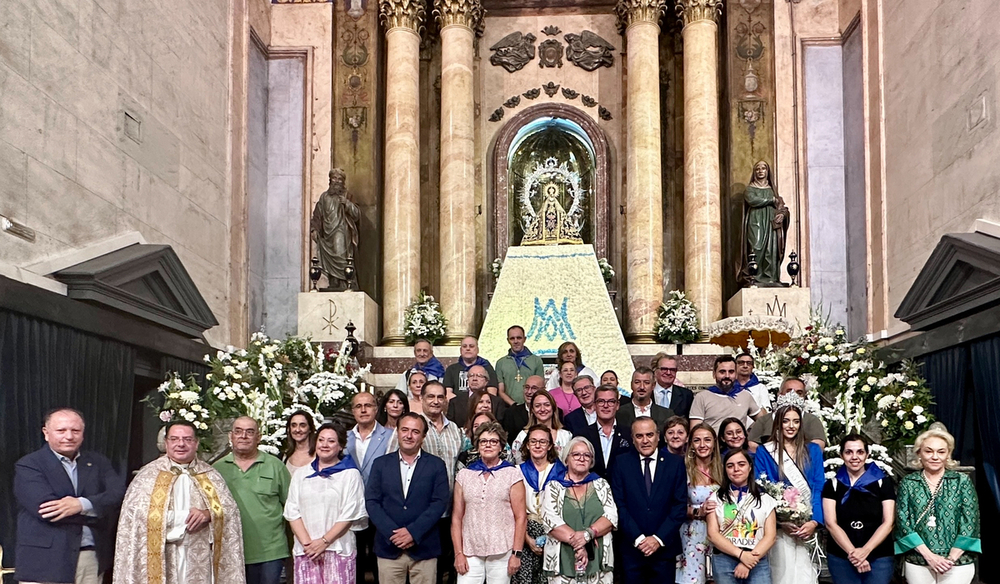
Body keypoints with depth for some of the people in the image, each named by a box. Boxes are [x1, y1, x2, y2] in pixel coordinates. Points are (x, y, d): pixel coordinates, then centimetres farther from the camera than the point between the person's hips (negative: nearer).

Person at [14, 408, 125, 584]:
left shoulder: (98, 462, 13)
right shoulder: (28, 465, 0)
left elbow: (118, 495, -2)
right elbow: (44, 507, -14)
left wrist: (82, 504, -19)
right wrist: (98, 511, -9)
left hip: (93, 559, 4)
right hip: (46, 563, -4)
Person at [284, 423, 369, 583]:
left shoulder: (350, 475, 3)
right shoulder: (301, 474, 14)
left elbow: (350, 513, -3)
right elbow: (292, 511, 8)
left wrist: (325, 541, -9)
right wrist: (306, 542, -5)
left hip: (338, 550, -3)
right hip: (306, 551, 3)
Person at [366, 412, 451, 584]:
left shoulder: (436, 465, 4)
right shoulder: (381, 464, 8)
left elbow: (440, 502, -4)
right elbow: (371, 502, 2)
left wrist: (413, 532, -13)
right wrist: (392, 533, -11)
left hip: (424, 548, -1)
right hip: (389, 547, 1)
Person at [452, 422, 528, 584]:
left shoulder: (512, 474, 3)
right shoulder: (464, 475, 10)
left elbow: (521, 517, 0)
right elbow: (457, 517, 9)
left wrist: (516, 553, -5)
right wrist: (458, 553, 2)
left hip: (502, 552, -2)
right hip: (470, 552, 2)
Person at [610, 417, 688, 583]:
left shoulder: (676, 463, 3)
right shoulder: (621, 463, 2)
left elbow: (680, 505, -1)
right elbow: (620, 505, -2)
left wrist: (659, 538, -9)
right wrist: (638, 538, -11)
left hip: (665, 548, 0)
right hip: (631, 548, 0)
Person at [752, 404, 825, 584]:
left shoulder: (813, 451, 11)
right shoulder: (764, 452, 4)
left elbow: (819, 488, 4)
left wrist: (814, 521, -10)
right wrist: (781, 520, -13)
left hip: (808, 526, 2)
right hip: (779, 527, -2)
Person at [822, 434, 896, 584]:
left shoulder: (883, 482, 2)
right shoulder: (833, 484, 3)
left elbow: (888, 523, -4)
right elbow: (830, 523, -4)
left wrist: (865, 551, -15)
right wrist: (852, 553, -15)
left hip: (879, 557, -1)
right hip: (840, 558, 1)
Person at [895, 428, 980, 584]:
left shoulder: (962, 481, 2)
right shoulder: (907, 483, 3)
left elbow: (970, 522, -3)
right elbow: (903, 522, -3)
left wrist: (952, 557, -11)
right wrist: (928, 555, -12)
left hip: (959, 564, 0)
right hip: (917, 564, 1)